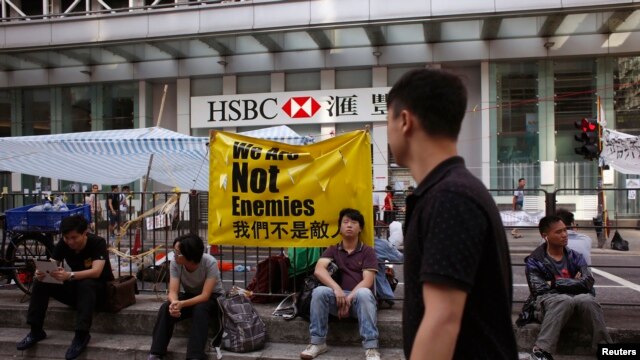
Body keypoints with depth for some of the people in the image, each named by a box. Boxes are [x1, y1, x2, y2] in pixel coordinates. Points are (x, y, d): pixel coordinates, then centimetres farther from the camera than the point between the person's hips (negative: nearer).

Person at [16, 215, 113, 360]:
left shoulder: (98, 243, -22)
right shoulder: (63, 244, -6)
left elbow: (96, 272, -35)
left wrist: (69, 275, -50)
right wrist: (41, 273, -36)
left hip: (98, 288, -5)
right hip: (75, 287, 5)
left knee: (86, 284, -38)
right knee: (40, 282, -14)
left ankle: (82, 335, -34)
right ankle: (36, 331, -8)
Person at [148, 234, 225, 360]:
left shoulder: (210, 263, -30)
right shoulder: (175, 264, -19)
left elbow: (205, 295, -32)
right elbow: (173, 291, -22)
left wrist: (182, 304, -47)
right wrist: (174, 302, -47)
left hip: (213, 297, -4)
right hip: (190, 295, 4)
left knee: (200, 310, -37)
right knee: (166, 309, -25)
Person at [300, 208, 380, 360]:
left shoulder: (367, 251, 5)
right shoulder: (332, 250, 11)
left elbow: (367, 281, -7)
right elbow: (319, 270, -8)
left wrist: (349, 298, -22)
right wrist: (337, 288, -26)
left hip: (358, 297, -2)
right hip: (338, 296, 2)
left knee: (364, 293, -36)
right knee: (319, 292, -28)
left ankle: (371, 347, -34)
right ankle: (317, 343, -18)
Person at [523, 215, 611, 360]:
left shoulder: (575, 256, 15)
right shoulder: (534, 261, 5)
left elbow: (588, 282, -3)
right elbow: (540, 289, -10)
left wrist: (556, 283, -8)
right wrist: (573, 282, -4)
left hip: (579, 299, 3)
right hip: (549, 301, -3)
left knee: (588, 300, -33)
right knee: (565, 300, -38)